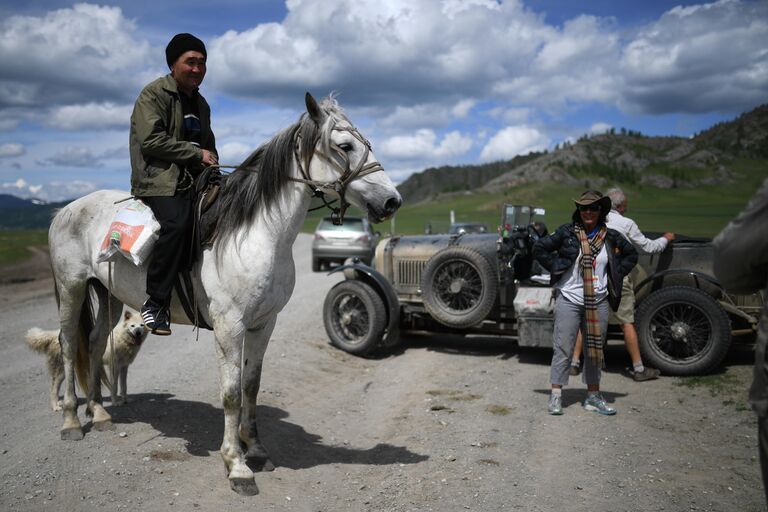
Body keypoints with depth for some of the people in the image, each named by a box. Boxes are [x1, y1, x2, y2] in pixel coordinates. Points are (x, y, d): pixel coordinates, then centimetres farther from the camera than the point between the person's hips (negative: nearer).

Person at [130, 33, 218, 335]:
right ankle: (155, 303, -26)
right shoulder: (153, 94, -1)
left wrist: (212, 162, 10)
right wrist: (197, 153, -12)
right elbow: (151, 140, -14)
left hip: (195, 180, 8)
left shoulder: (200, 104, 23)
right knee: (176, 223, -33)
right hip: (159, 179, -8)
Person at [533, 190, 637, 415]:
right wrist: (557, 268, -7)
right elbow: (540, 248, 1)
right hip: (569, 301, -3)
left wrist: (616, 274, 7)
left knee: (595, 350, 12)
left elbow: (631, 254, 20)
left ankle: (593, 396, 23)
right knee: (563, 349, -2)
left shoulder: (611, 237, 5)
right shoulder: (567, 232, -4)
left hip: (599, 302, 4)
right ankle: (556, 396, 5)